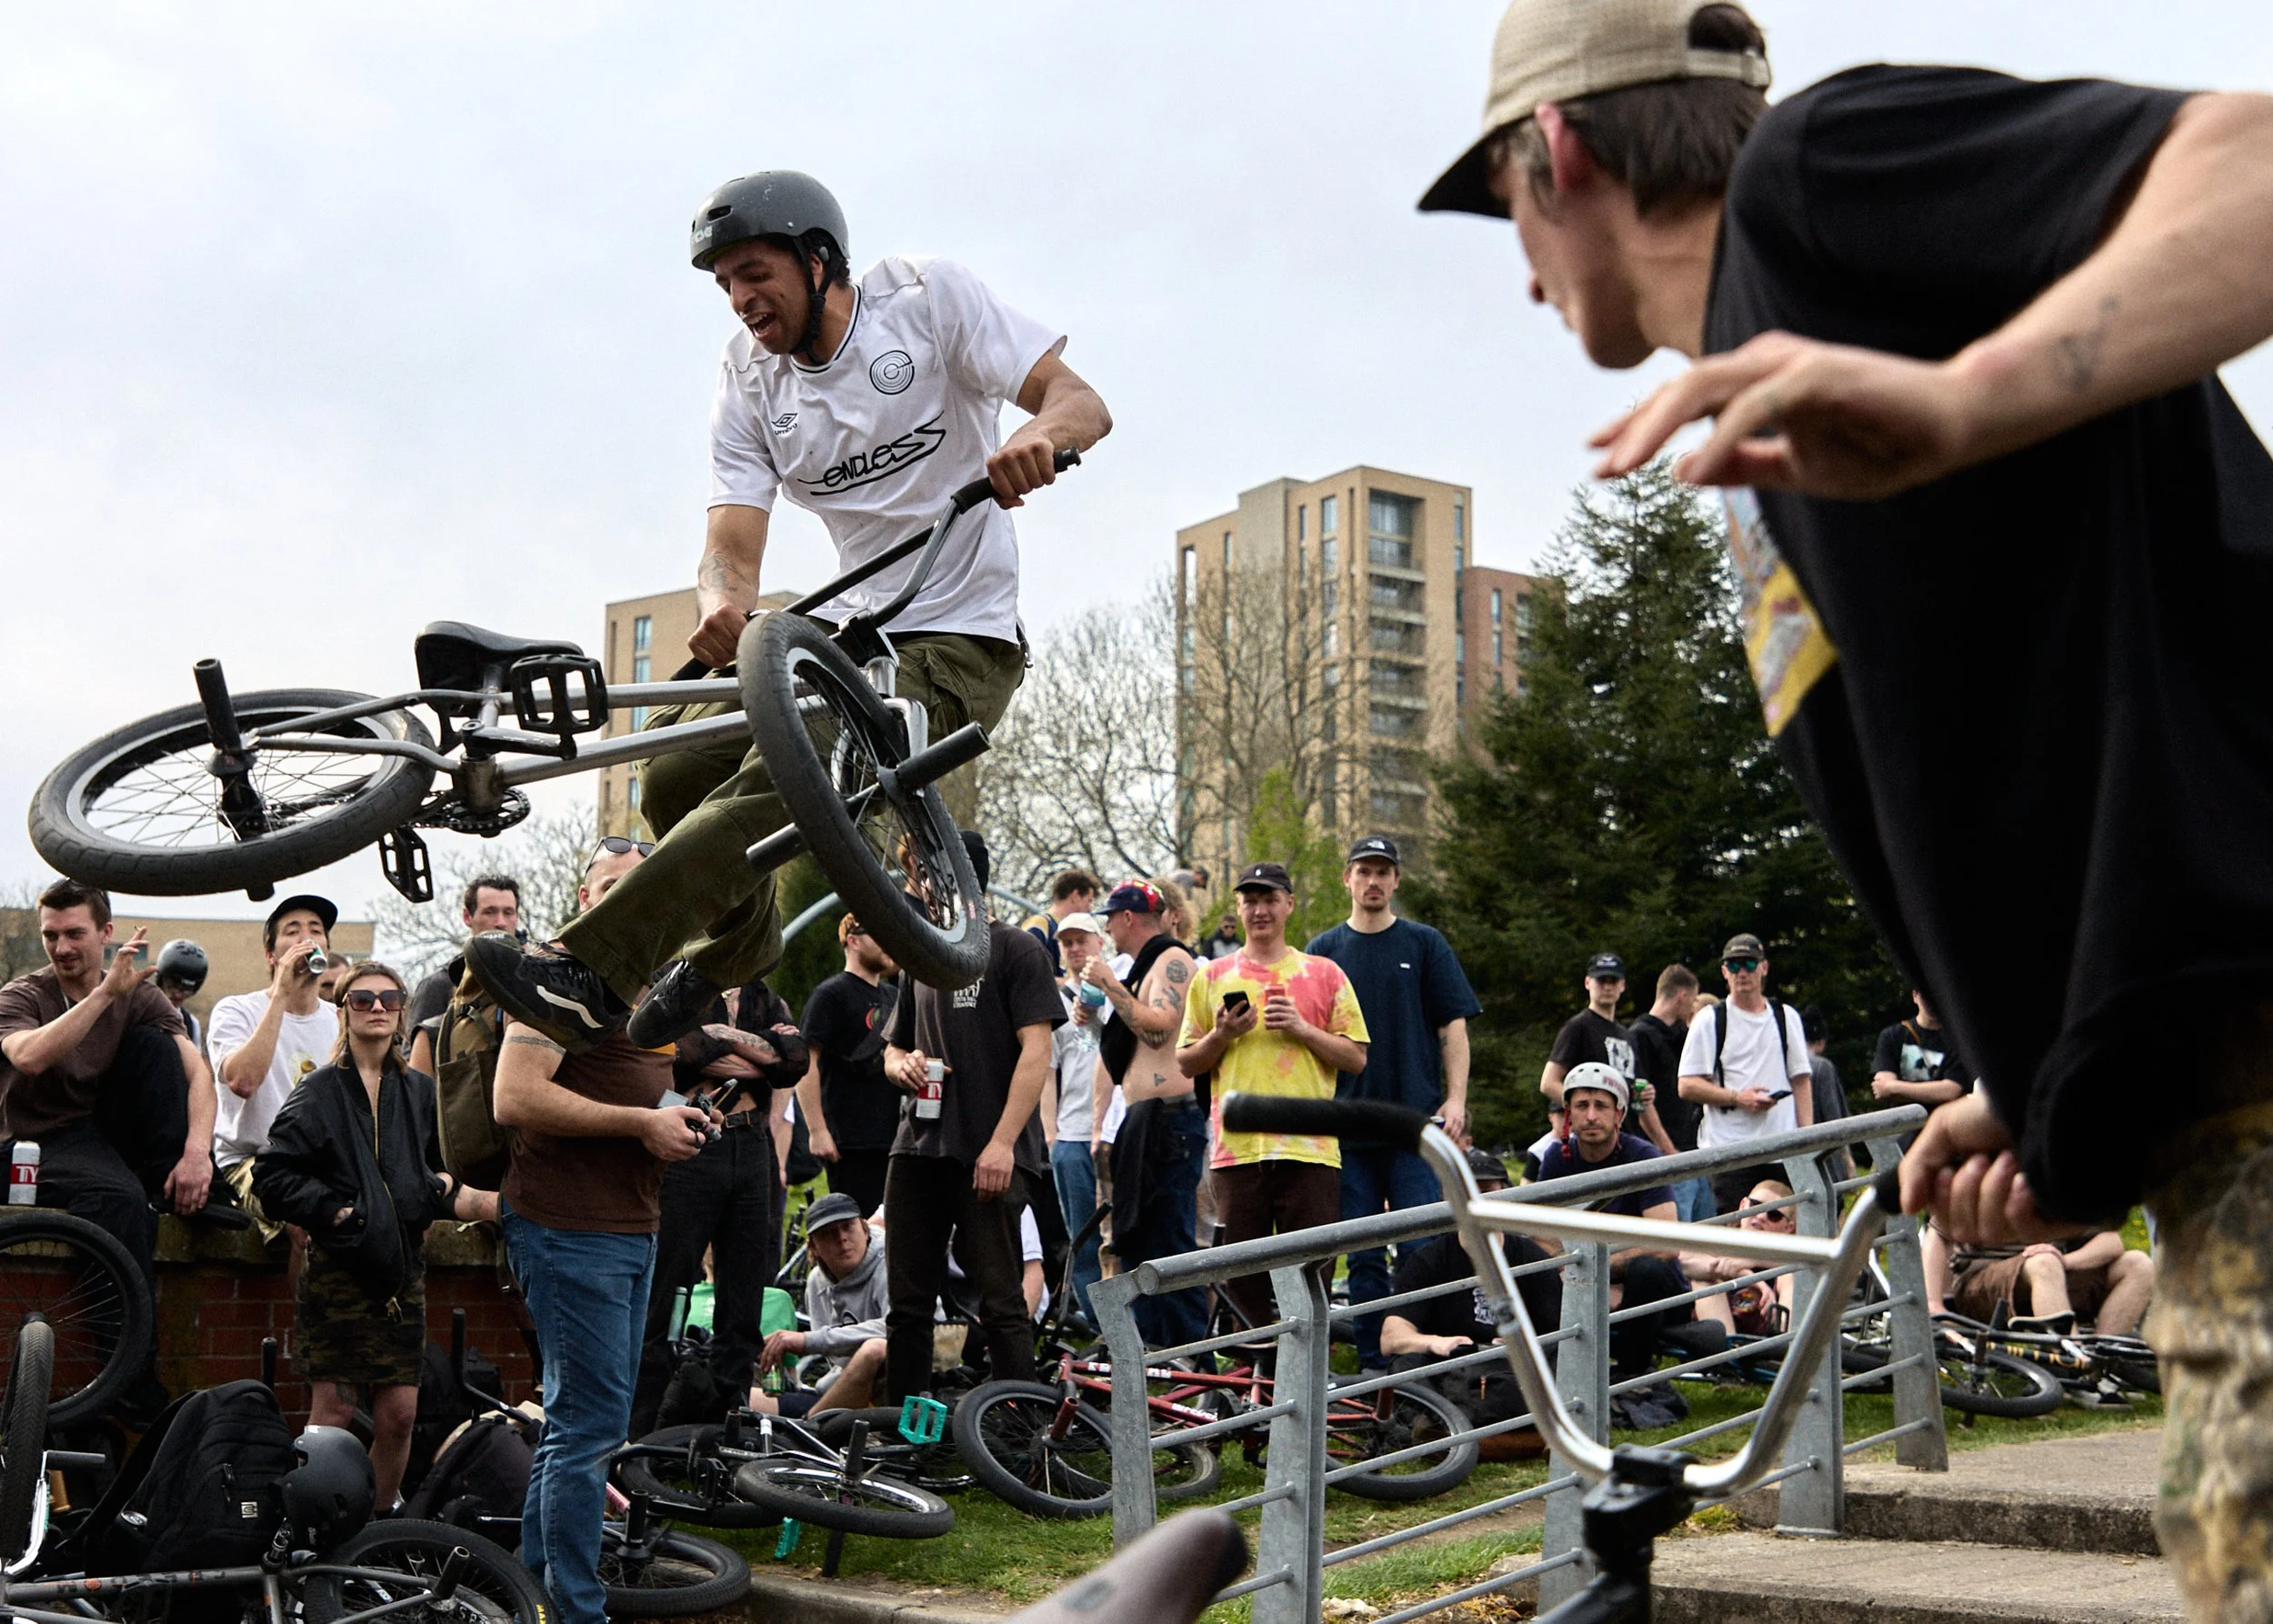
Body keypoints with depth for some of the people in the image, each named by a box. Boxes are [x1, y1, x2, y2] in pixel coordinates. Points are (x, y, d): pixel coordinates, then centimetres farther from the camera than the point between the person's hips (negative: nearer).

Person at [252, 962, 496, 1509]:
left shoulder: (419, 1091, 14)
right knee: (333, 1413, -5)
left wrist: (439, 1193, 4)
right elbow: (272, 1176, -4)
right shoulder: (320, 1091, 1)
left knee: (398, 1416, 3)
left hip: (402, 1270, 4)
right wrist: (332, 1211, -13)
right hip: (339, 1269, -4)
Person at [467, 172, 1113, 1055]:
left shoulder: (926, 294, -8)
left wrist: (1038, 435, -40)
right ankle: (740, 936, 20)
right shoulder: (749, 378, 2)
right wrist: (720, 603, -33)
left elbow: (1081, 403, -15)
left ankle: (589, 973, -29)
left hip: (960, 648, -5)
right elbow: (731, 552, -7)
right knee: (676, 776, -11)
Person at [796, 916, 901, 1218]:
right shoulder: (831, 994, -5)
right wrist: (817, 1131, -18)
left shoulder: (893, 995, 18)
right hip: (850, 1143, -7)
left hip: (892, 1139, 7)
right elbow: (805, 1063, -12)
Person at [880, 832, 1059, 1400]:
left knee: (1000, 1302, -5)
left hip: (987, 1157, -7)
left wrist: (1002, 1143, -18)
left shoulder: (1015, 949, -2)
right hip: (917, 1149, 7)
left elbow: (1036, 1052, -9)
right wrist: (902, 1064, 2)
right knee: (909, 1303, 8)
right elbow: (894, 1049, 28)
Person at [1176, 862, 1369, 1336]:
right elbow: (1187, 1064, 14)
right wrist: (1222, 1035, -5)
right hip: (1236, 1148, 1)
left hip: (1308, 1146, -1)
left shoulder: (1324, 974, 10)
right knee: (1240, 1270, 0)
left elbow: (1356, 1058, 8)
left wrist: (1302, 1029, -7)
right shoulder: (1212, 978, 14)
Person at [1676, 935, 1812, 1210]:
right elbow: (1687, 1086, -1)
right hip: (1730, 1150, -4)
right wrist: (1738, 1098, -14)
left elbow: (1801, 1080, 17)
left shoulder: (1787, 1017, 17)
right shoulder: (1709, 1020, 5)